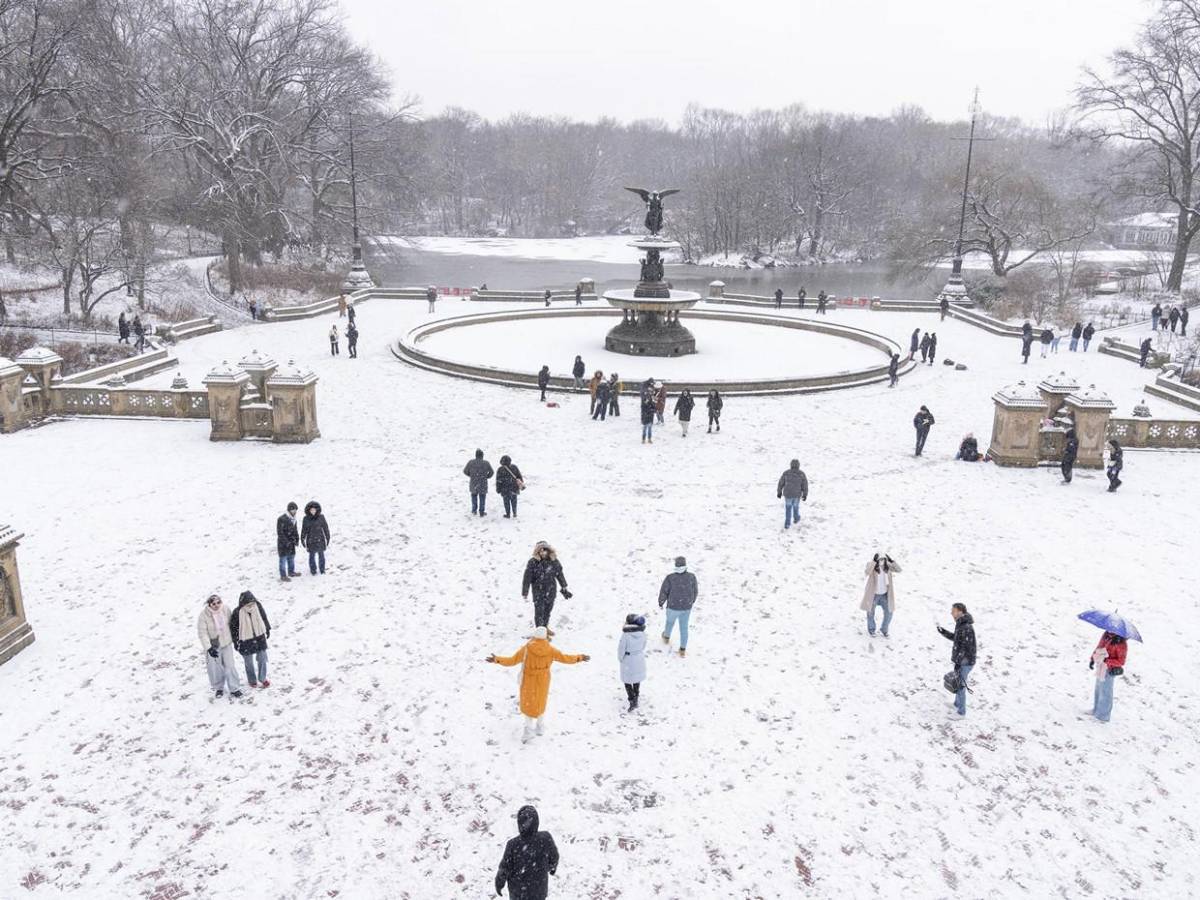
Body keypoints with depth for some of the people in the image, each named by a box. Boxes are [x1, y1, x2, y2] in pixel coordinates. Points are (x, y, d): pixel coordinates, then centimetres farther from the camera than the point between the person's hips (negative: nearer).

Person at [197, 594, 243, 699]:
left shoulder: (225, 610, -13)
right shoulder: (204, 615, -21)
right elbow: (202, 632, -18)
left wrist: (233, 638, 14)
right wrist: (208, 647, -23)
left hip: (227, 643, 2)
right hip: (213, 645, -2)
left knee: (230, 666, 3)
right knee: (216, 668, 9)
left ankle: (234, 689, 14)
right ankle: (219, 688, 32)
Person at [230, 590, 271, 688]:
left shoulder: (258, 606, -14)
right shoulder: (237, 613, -23)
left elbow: (264, 617, 5)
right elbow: (233, 627, -10)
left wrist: (267, 629, 15)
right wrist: (235, 641, -4)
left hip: (260, 637, 3)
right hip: (246, 641, -3)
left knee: (262, 659, 12)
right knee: (249, 662, 13)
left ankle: (262, 678, 31)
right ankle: (252, 681, 34)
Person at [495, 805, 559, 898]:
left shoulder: (513, 845, -33)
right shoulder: (546, 839, -28)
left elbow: (504, 869, -19)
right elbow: (554, 858, -8)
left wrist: (499, 885, 1)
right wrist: (553, 867, 15)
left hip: (518, 891, -1)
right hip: (540, 888, 1)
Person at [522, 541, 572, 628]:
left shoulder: (554, 561, -4)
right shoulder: (533, 562, -16)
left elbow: (560, 574, 9)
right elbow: (527, 578, -11)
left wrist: (564, 588, 16)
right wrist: (525, 592, -10)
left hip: (551, 591, 4)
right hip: (538, 592, -4)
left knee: (548, 610, 18)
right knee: (539, 612, -2)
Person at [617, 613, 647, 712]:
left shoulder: (625, 634, -27)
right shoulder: (642, 633, -15)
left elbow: (621, 648, -18)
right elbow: (643, 645, 0)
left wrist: (620, 658, 1)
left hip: (628, 660, -4)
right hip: (639, 659, 4)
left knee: (627, 681, 11)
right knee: (637, 679, 25)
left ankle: (632, 701, 4)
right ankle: (636, 696, 43)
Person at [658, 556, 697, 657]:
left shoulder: (670, 578, -26)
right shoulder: (691, 577, -19)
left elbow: (663, 593, -15)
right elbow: (695, 591, -3)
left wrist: (660, 603, 5)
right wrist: (693, 600, 18)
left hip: (673, 606, -1)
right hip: (686, 607, 1)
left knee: (670, 621, 30)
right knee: (684, 628, 21)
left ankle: (666, 637, 57)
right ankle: (683, 650, 29)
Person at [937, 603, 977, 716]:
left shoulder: (966, 628, -26)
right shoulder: (961, 624, 5)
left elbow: (965, 648, -25)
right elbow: (956, 638, 18)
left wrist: (958, 663, -22)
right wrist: (943, 632, 5)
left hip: (965, 663, -9)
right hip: (961, 661, 9)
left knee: (960, 686, 4)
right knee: (957, 684, 24)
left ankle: (961, 711, 18)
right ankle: (957, 704, 42)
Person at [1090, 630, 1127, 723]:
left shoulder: (1121, 643, -22)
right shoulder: (1105, 635, -3)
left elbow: (1121, 661, -19)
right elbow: (1099, 647, 12)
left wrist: (1107, 661, -29)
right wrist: (1092, 658, 7)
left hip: (1109, 670, -7)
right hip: (1100, 667, 7)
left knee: (1105, 692, 6)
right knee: (1098, 690, 21)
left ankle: (1103, 715, 21)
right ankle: (1096, 710, 38)